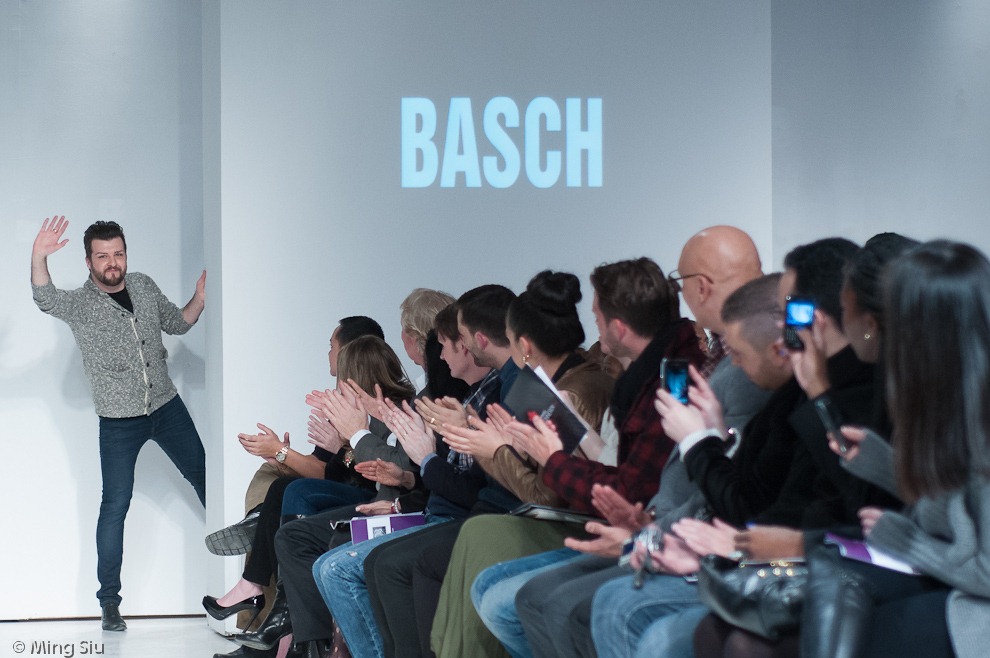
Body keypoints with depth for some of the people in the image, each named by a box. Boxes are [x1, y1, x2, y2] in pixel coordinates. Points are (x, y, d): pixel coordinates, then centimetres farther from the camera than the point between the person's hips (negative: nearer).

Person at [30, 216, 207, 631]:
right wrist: (38, 258, -53)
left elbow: (176, 323, 16)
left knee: (203, 476, 13)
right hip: (119, 421, -4)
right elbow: (46, 300, -34)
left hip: (167, 406, 4)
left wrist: (200, 300, -5)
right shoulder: (80, 304, -13)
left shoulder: (144, 286, 2)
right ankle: (109, 601, 2)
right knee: (115, 505, -5)